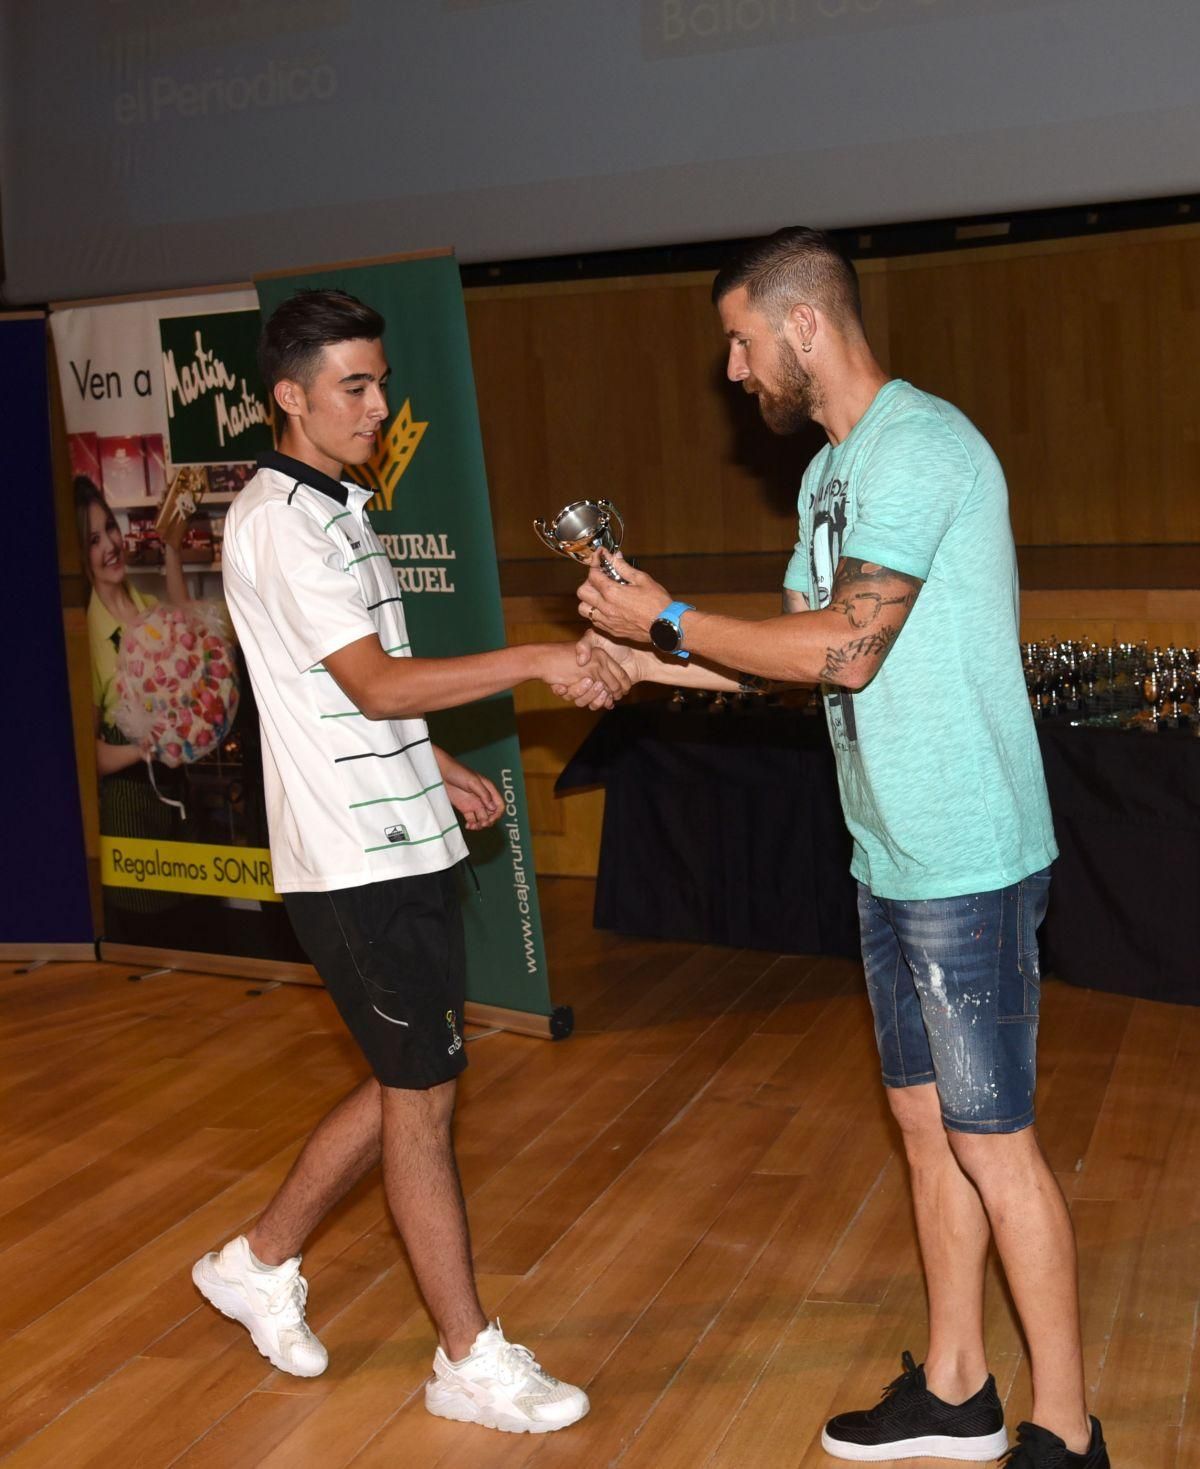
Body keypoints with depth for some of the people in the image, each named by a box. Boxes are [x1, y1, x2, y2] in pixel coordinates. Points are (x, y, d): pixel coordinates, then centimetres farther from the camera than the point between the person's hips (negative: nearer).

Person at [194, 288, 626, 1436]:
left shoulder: (333, 508, 16)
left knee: (406, 1083, 15)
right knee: (419, 1095, 0)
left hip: (395, 842, 9)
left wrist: (433, 764, 18)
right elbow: (374, 682, -24)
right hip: (357, 860, -9)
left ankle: (260, 1262, 32)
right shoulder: (280, 521, -15)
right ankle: (471, 1362, 14)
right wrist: (536, 662, -29)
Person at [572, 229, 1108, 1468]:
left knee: (990, 1142, 0)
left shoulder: (919, 446, -16)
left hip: (967, 862, -9)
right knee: (926, 1121, 16)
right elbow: (811, 653, 14)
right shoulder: (834, 470, 14)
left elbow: (846, 652, -22)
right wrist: (655, 662, 7)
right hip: (891, 856, 9)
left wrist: (672, 622, -13)